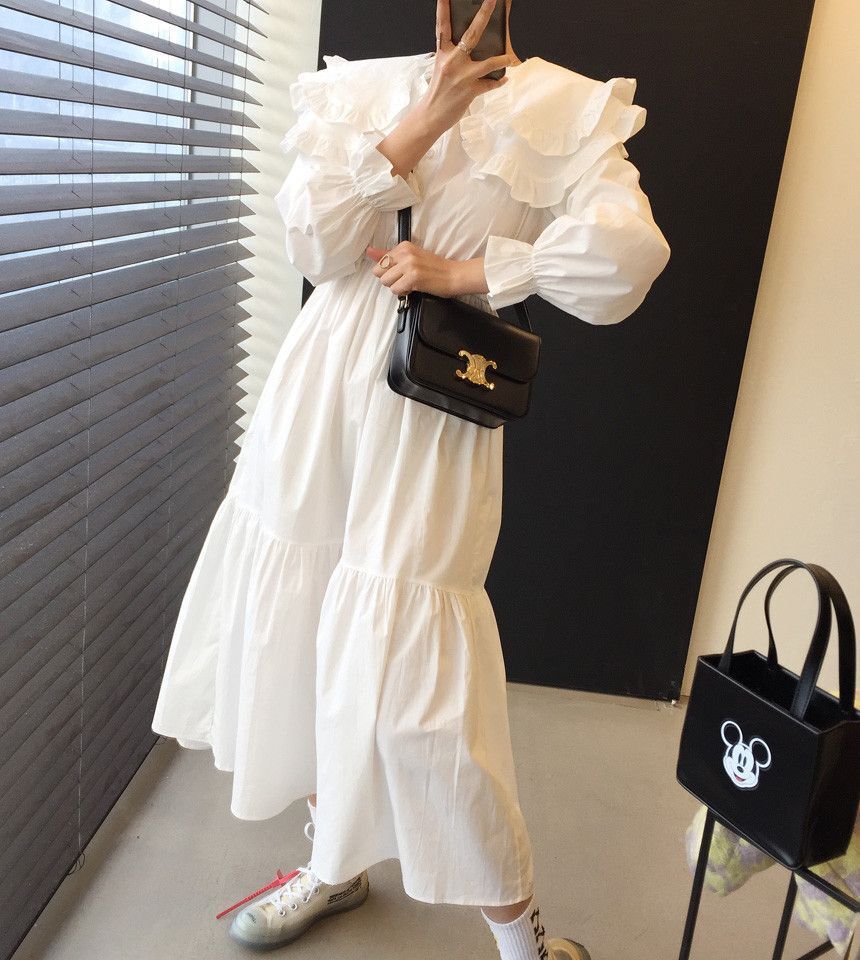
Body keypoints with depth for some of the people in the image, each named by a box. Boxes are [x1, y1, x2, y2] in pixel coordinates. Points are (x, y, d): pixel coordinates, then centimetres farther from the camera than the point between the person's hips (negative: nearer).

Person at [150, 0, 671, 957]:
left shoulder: (568, 108, 3)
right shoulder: (362, 89, 12)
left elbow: (626, 260, -13)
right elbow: (318, 245, -2)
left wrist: (462, 273, -14)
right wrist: (423, 121, -9)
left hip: (432, 410, -4)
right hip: (322, 391, 5)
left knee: (408, 682, -7)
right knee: (292, 627, 11)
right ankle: (335, 865, 36)